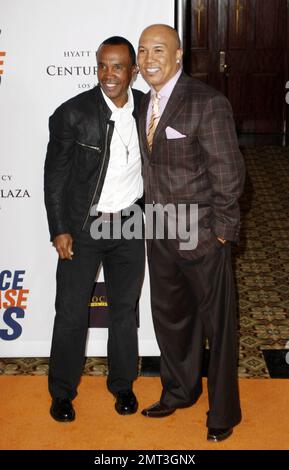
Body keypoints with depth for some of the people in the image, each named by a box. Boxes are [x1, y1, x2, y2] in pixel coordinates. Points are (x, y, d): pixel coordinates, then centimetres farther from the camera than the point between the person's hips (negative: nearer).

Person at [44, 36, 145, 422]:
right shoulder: (72, 113, -13)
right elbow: (55, 174, -7)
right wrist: (59, 230, -9)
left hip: (129, 225, 3)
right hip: (82, 228, -3)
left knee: (125, 310, 14)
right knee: (71, 313, 5)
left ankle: (122, 384, 33)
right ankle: (62, 392, 24)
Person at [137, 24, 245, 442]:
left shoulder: (208, 103, -17)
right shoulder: (145, 103, 6)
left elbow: (229, 174, -16)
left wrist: (221, 231, -13)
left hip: (202, 236, -7)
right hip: (160, 235, 7)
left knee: (216, 324, 9)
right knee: (169, 316, 20)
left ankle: (223, 411, 27)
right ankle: (178, 392, 42)